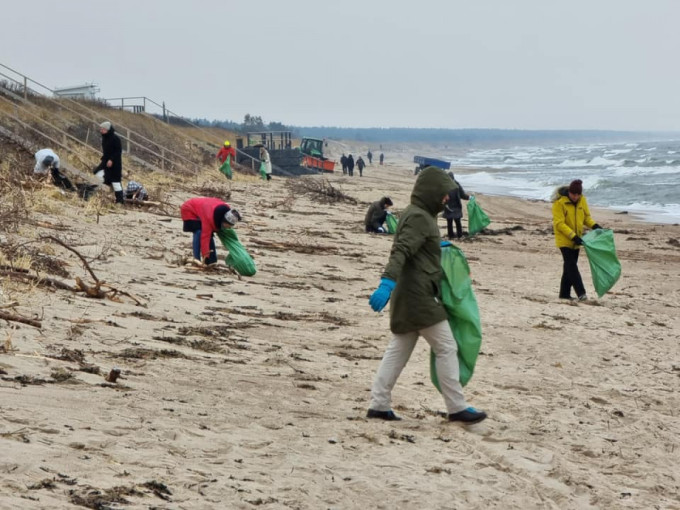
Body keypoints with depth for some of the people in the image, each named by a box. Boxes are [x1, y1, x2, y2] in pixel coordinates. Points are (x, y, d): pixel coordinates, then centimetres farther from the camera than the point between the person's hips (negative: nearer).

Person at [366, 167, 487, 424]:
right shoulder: (419, 217, -16)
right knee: (446, 348, -4)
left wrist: (438, 245, 40)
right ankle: (457, 408, 2)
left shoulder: (418, 215, 16)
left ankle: (378, 405, 12)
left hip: (411, 297, 11)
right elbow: (400, 251, -29)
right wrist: (388, 283, -39)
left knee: (399, 349, 11)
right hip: (419, 297, -11)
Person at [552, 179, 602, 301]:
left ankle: (564, 294, 18)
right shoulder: (559, 202, -17)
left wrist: (595, 226, -7)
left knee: (569, 266, 10)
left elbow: (586, 217, 13)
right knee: (571, 266, -13)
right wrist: (573, 236, -26)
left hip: (576, 239, 6)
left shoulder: (582, 200, 1)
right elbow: (559, 223, -19)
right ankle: (581, 293, -19)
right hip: (564, 239, -6)